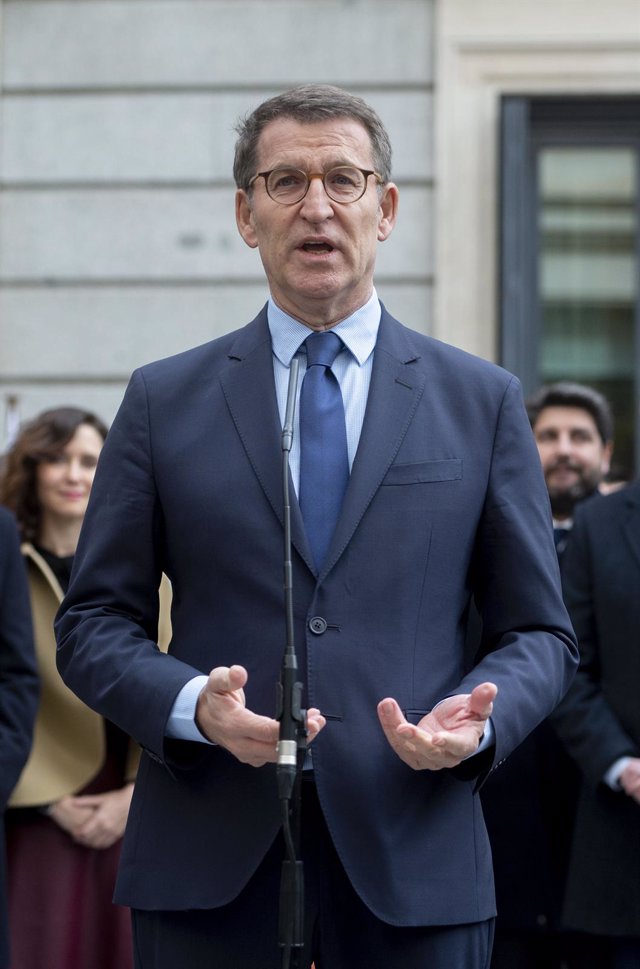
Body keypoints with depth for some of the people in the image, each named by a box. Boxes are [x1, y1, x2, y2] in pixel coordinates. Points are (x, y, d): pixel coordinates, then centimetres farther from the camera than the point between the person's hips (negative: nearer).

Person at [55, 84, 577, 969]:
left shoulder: (482, 401, 9)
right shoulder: (164, 401, 8)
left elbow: (539, 632, 10)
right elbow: (93, 623, 7)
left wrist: (479, 721, -11)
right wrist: (193, 704, -12)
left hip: (413, 865, 0)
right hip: (207, 868, 0)